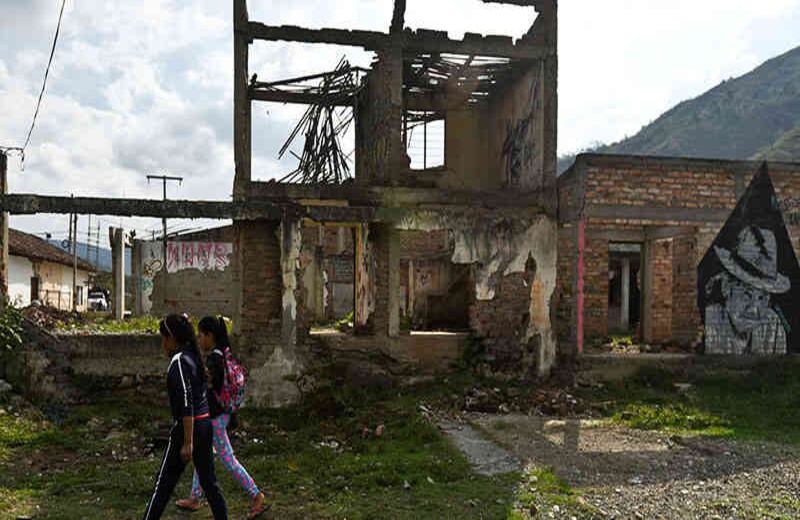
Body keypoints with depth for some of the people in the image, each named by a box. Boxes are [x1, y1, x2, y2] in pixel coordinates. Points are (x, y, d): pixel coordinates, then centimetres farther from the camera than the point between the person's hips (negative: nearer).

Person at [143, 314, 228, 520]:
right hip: (205, 424, 8)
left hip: (189, 426, -8)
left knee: (164, 481, 6)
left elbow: (187, 404, -21)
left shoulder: (179, 362, -16)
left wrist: (187, 442, -21)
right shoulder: (193, 356, 10)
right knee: (208, 480, 12)